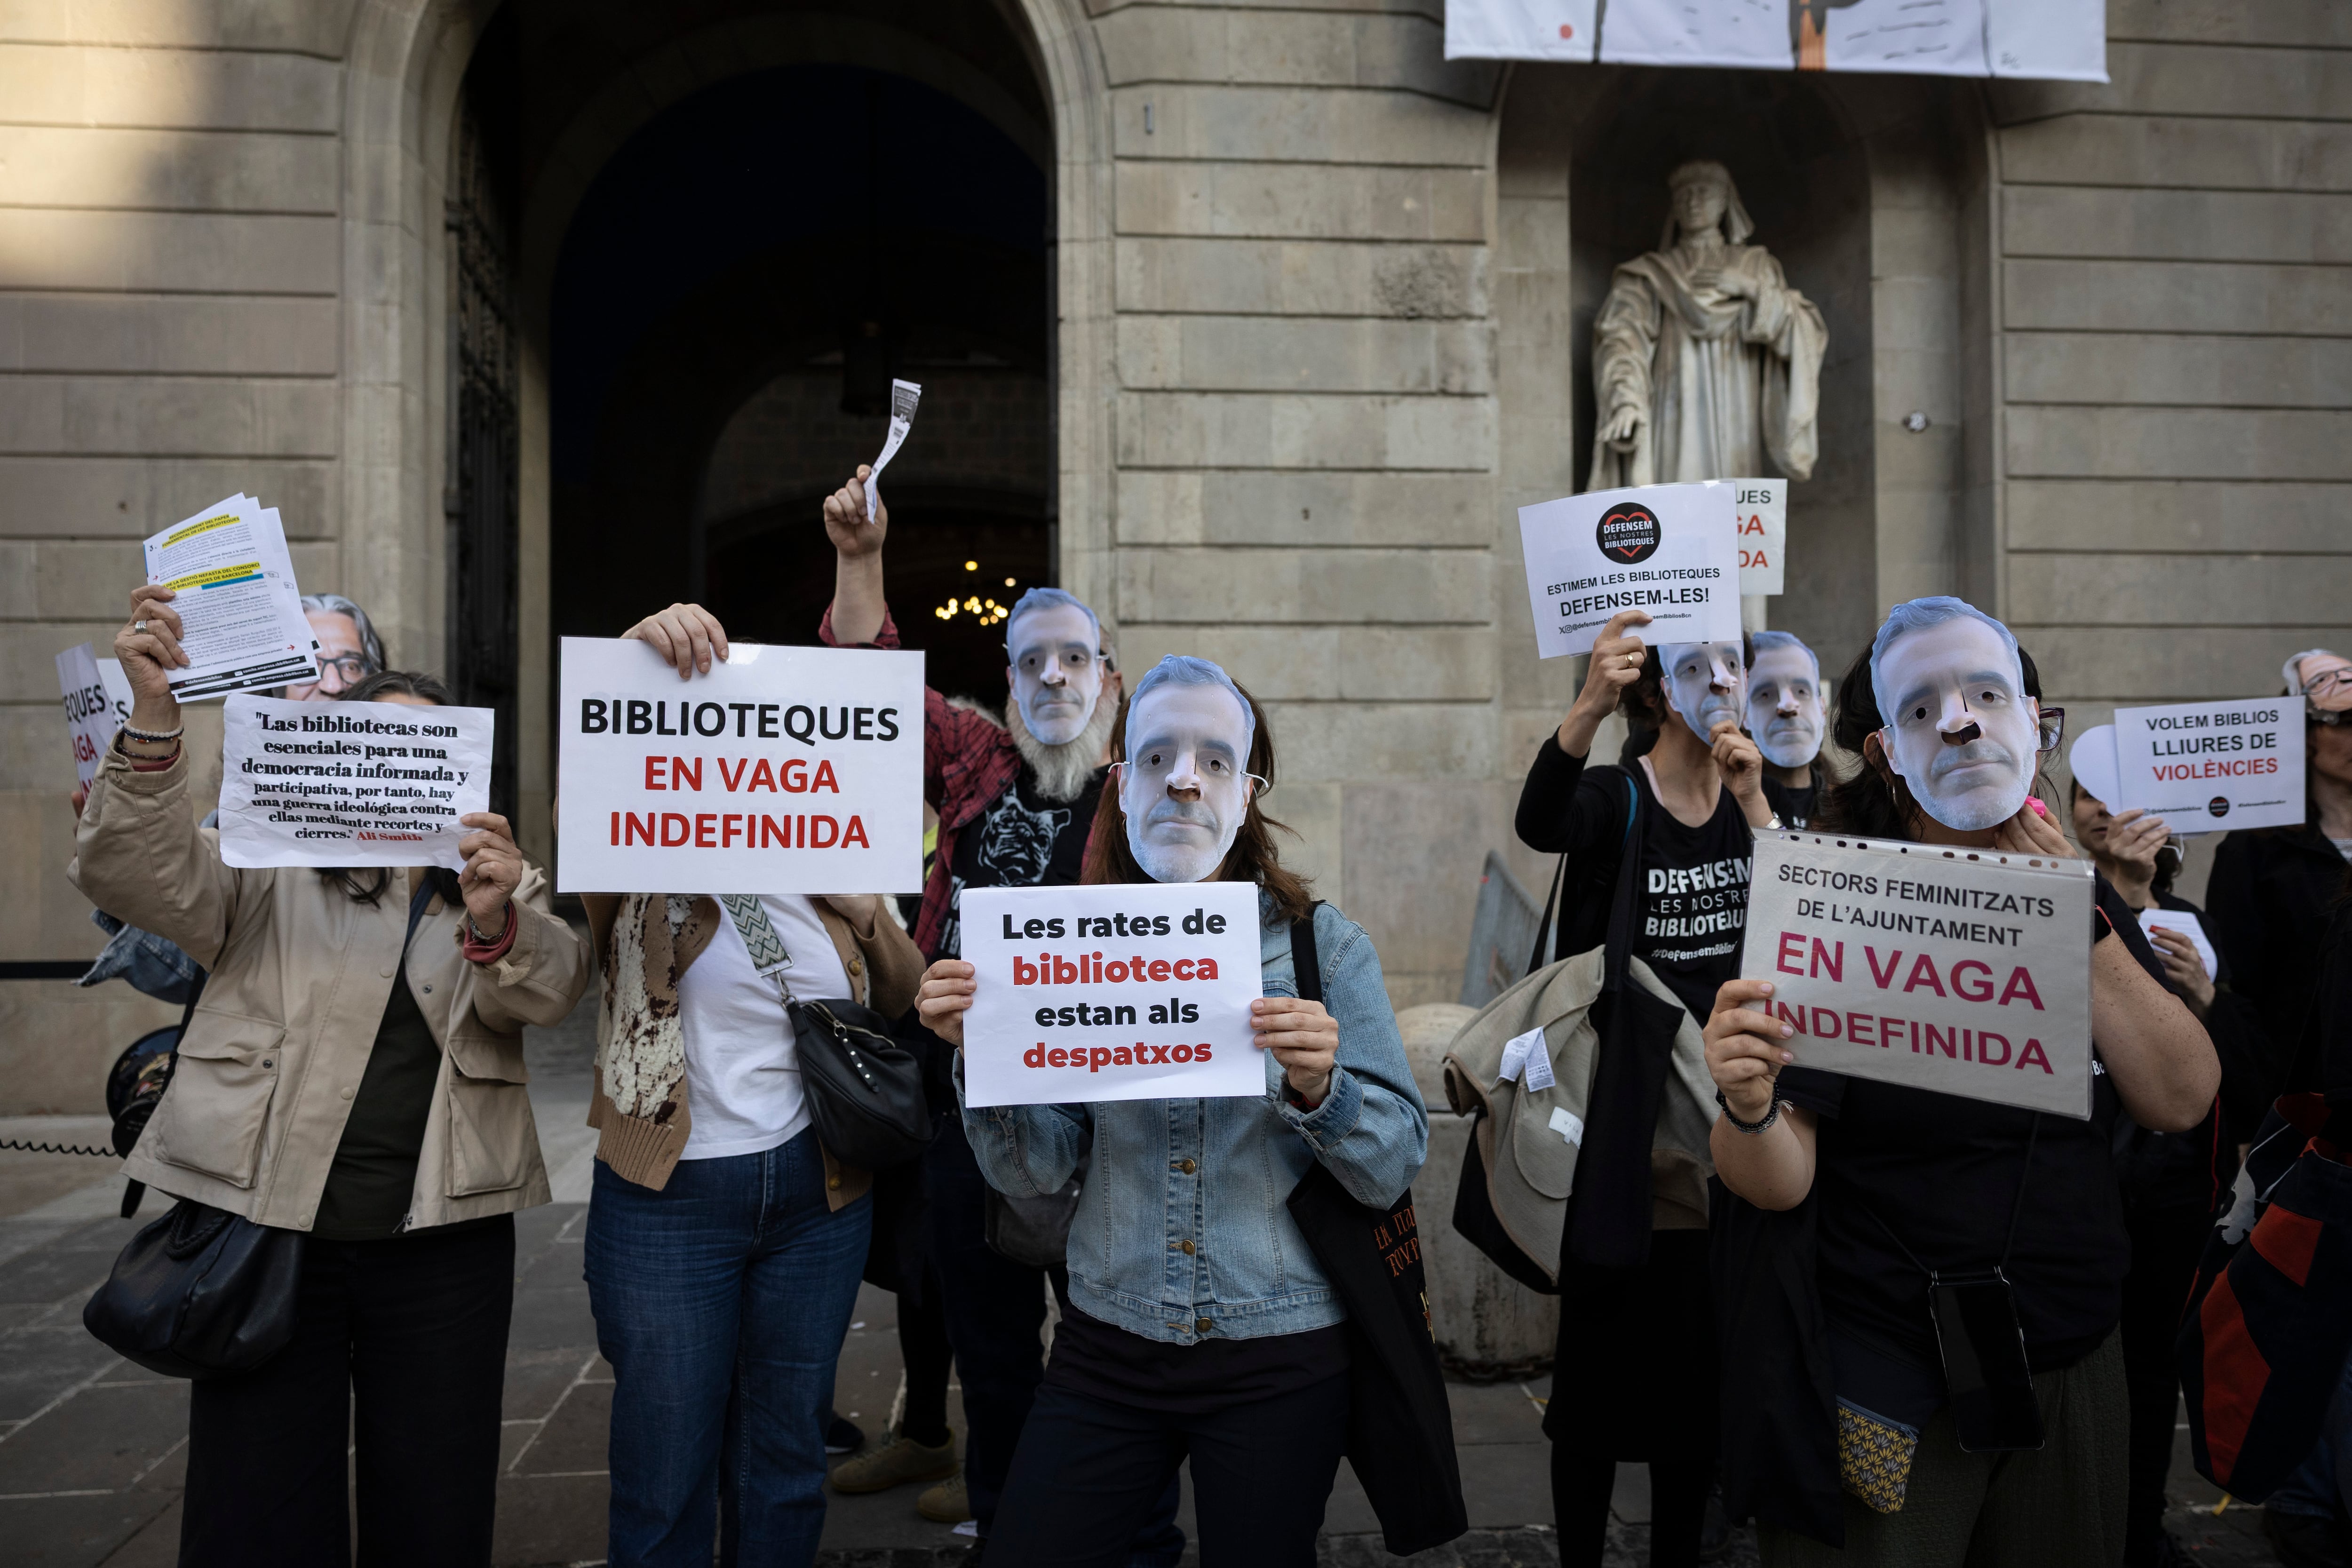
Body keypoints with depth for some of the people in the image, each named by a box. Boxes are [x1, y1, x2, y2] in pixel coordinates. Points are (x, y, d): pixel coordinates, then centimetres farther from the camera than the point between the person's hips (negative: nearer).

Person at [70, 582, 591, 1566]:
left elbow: (546, 992, -7)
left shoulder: (501, 884, 11)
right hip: (266, 1230, -1)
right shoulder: (269, 867, 6)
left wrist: (495, 923, -30)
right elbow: (133, 877, -11)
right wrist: (152, 720, -26)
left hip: (443, 1242, 2)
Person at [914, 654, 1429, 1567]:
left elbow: (1394, 1168, -7)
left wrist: (1319, 1087, -27)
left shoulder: (1326, 947, -5)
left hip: (1280, 1361, -1)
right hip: (1107, 1348, 2)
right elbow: (1036, 1171, -2)